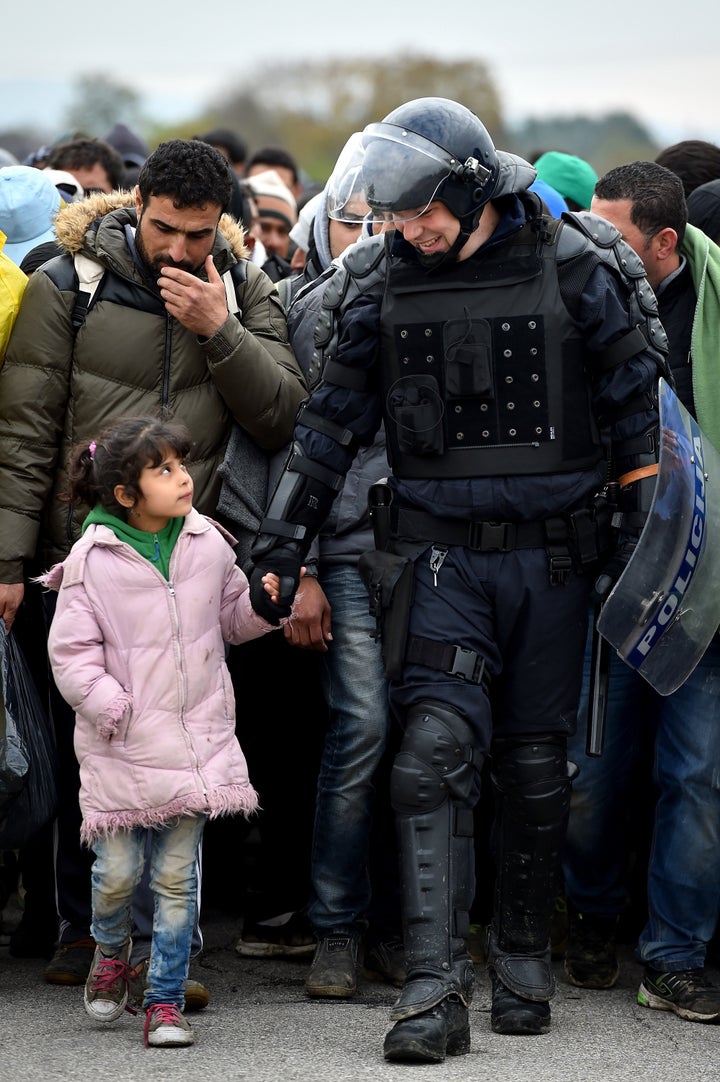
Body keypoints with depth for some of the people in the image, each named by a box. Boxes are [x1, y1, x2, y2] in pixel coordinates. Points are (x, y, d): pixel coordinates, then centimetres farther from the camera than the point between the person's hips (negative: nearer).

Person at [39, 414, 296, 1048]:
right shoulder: (92, 561, -8)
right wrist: (115, 710, -16)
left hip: (197, 736, 3)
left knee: (177, 876, 4)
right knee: (118, 871, 3)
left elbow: (231, 619, 18)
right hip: (121, 748, -3)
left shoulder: (208, 544, 4)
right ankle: (111, 953, 35)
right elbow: (71, 655, -6)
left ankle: (166, 999, 13)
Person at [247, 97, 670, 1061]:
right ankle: (435, 989, -17)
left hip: (550, 555, 0)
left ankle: (524, 961, 23)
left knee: (535, 763, 7)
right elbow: (331, 423, 8)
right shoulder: (384, 286, 2)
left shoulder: (575, 268, -4)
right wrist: (281, 546, 6)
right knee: (437, 749, -13)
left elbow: (636, 404, 2)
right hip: (438, 555, 0)